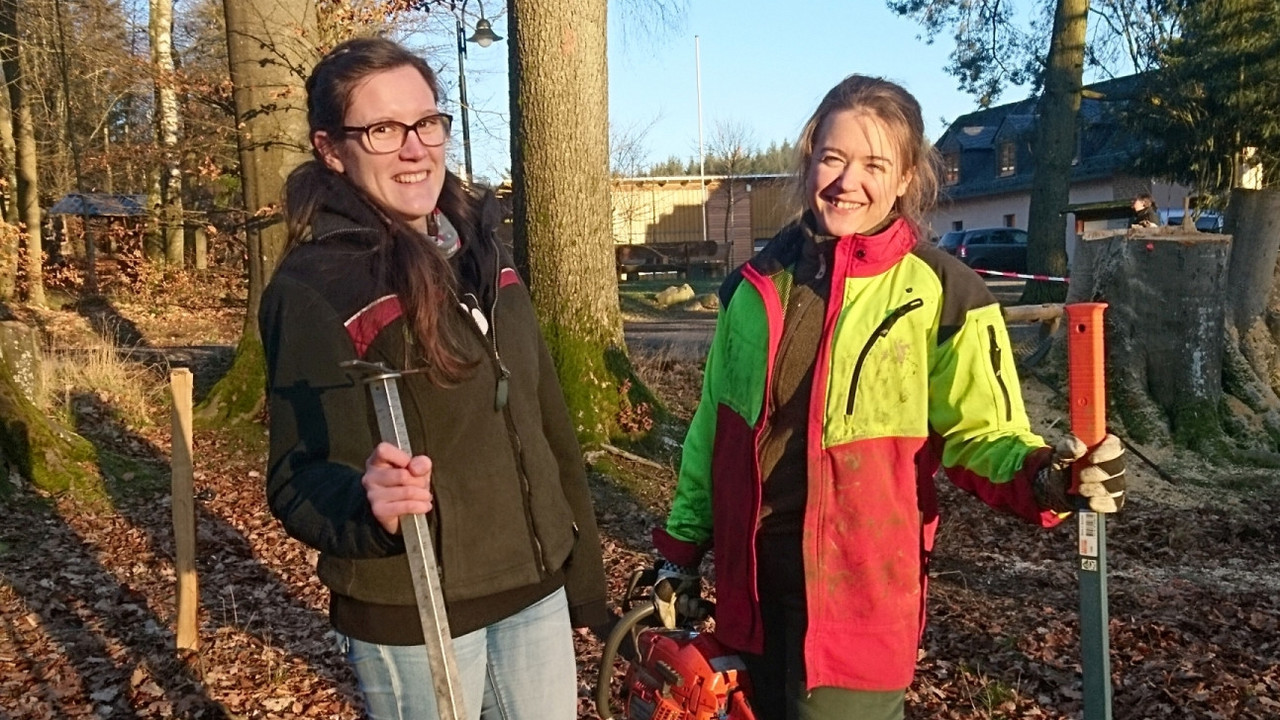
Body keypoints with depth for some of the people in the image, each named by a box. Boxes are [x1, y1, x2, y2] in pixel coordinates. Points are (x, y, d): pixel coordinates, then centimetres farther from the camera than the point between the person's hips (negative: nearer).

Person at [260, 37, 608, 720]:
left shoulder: (481, 251, 4)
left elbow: (545, 420, 9)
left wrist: (582, 568, 12)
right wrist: (368, 504, -38)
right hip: (412, 617, -5)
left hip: (535, 592, 6)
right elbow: (301, 480, -17)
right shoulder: (312, 286, -15)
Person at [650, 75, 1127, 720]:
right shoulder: (759, 282, 3)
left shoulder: (942, 295, -9)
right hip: (751, 583, 5)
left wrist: (1042, 477, -26)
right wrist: (682, 546, 13)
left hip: (860, 597, -4)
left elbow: (979, 434, -5)